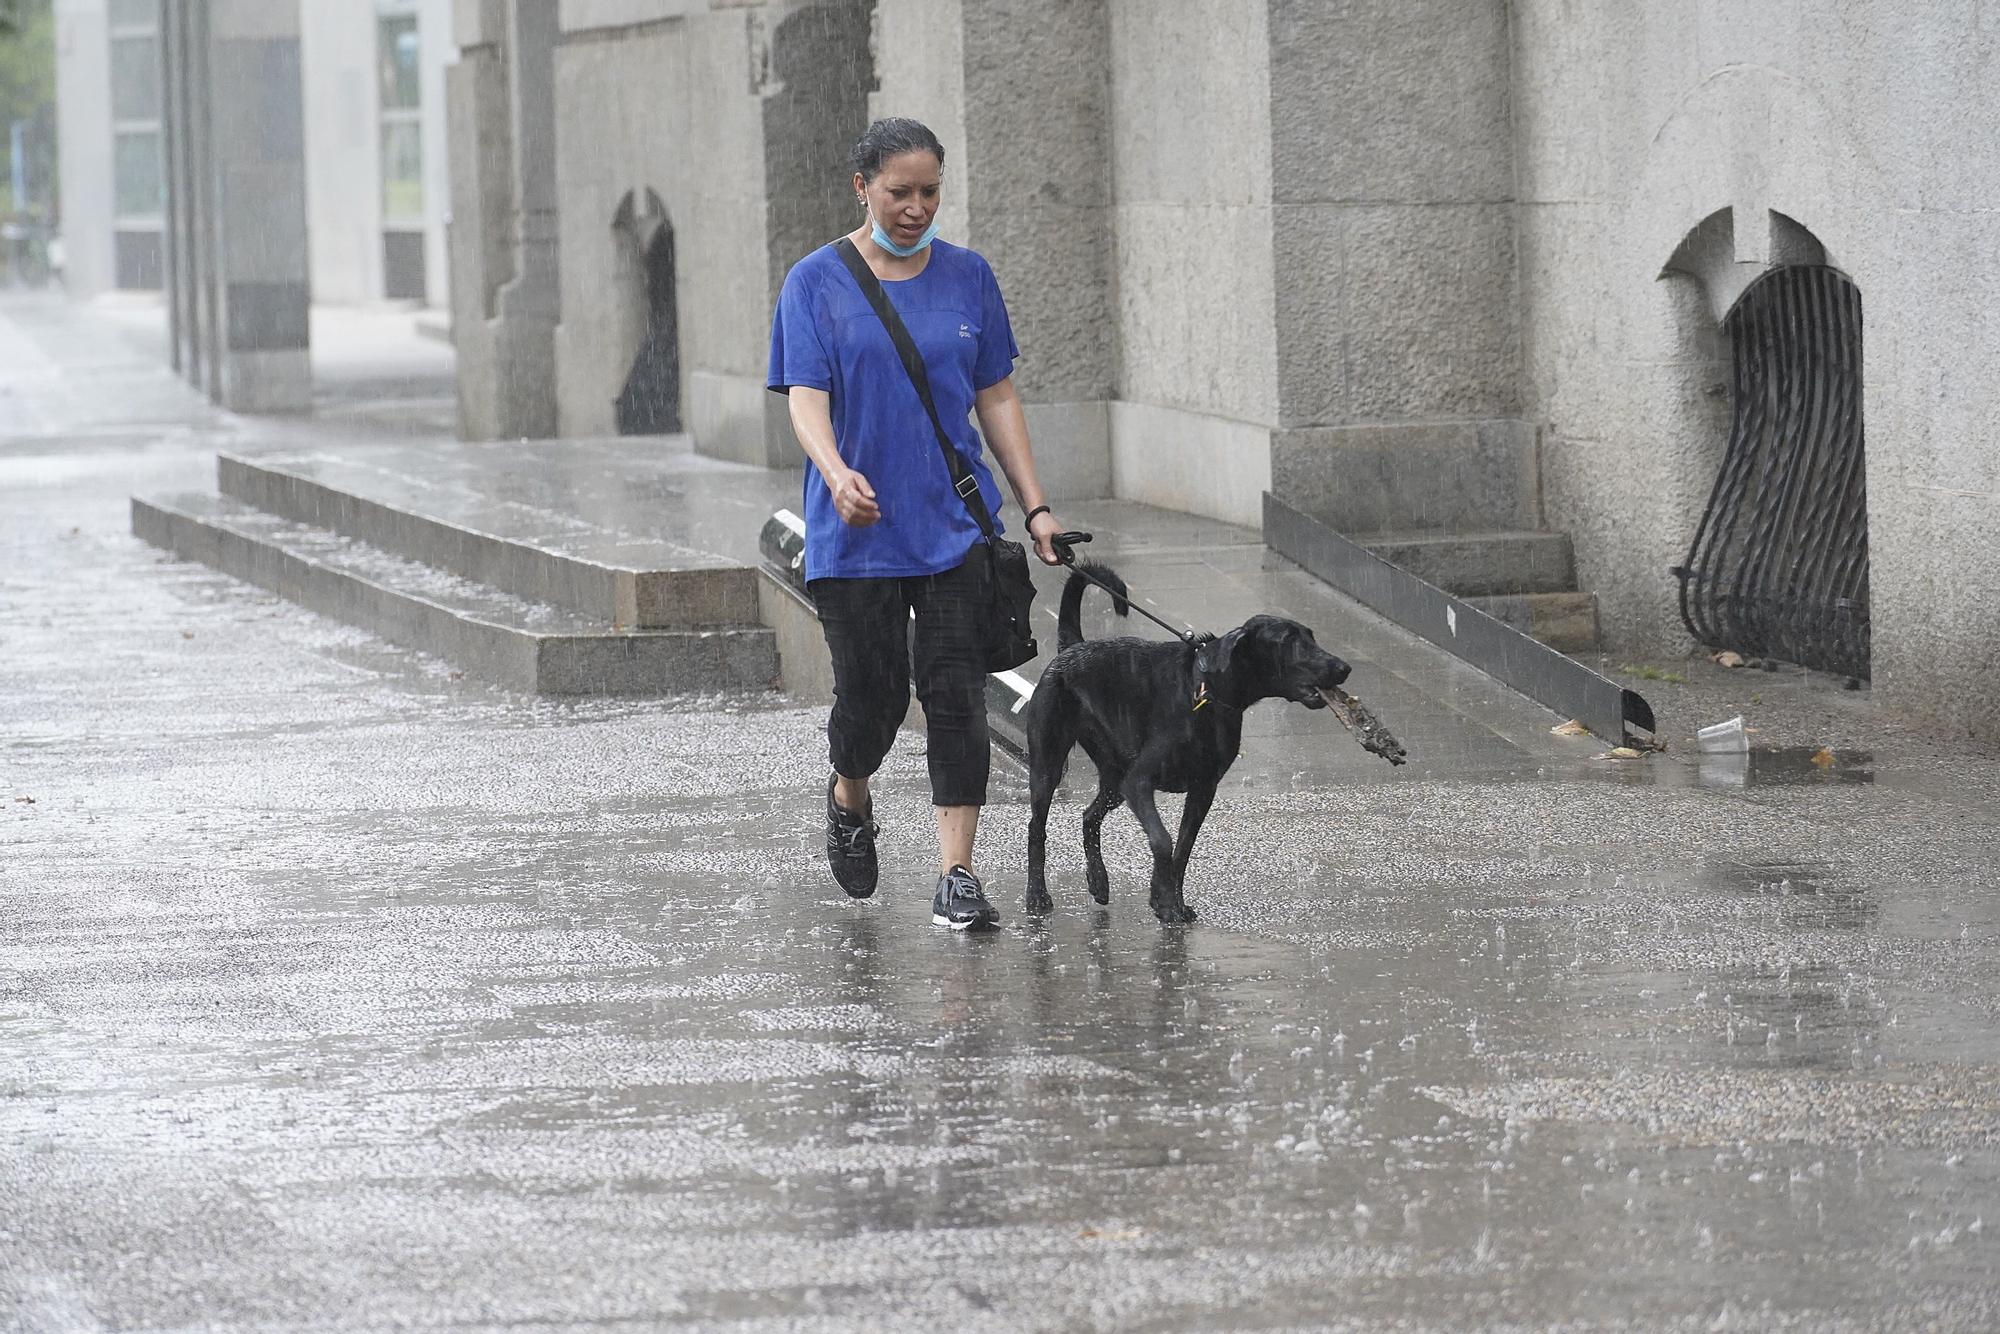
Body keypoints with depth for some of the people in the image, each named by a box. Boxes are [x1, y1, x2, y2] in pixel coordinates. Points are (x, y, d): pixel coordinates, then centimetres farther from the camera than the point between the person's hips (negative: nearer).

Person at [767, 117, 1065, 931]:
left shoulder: (967, 277, 7)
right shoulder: (817, 284, -1)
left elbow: (996, 398, 11)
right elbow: (805, 398, -11)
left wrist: (1035, 506, 5)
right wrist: (836, 474, -31)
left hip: (955, 526, 2)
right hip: (855, 531, -2)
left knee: (956, 694, -7)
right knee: (871, 696, 2)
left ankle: (956, 877, -6)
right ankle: (849, 801, 35)